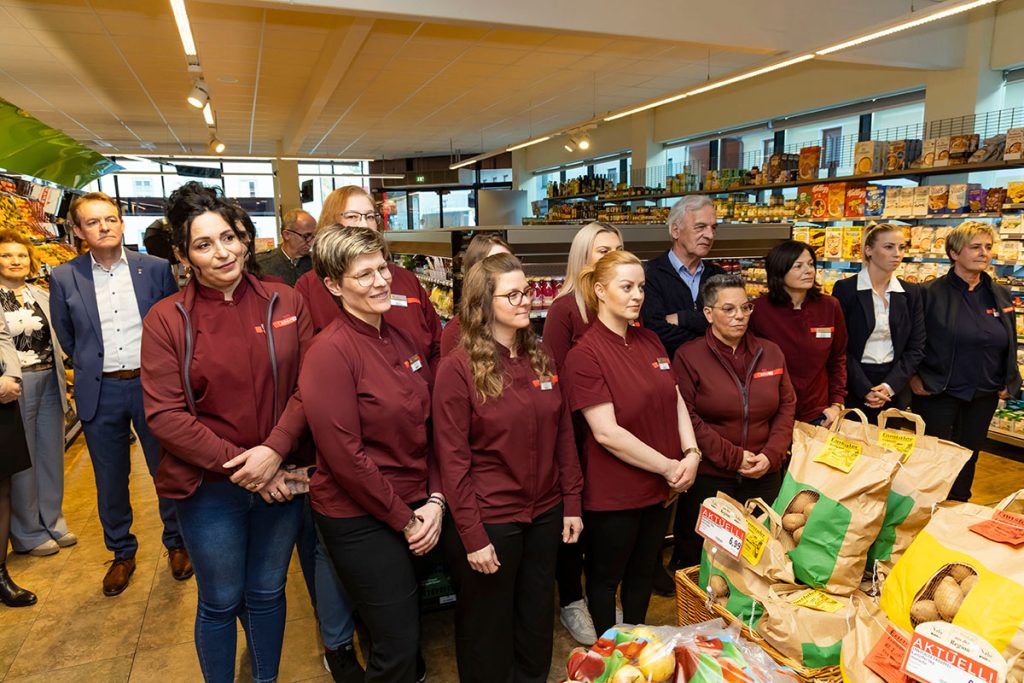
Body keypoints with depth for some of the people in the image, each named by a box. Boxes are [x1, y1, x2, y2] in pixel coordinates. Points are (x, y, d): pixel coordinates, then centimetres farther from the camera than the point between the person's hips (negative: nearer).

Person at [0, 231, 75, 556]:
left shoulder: (43, 296, 12)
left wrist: (64, 381, 12)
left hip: (50, 382, 5)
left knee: (51, 453, 12)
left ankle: (52, 521, 27)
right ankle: (28, 533, 19)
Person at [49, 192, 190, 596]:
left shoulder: (155, 268, -2)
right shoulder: (64, 278, -1)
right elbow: (65, 336, 13)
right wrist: (91, 366, 11)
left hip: (152, 384, -1)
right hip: (101, 392, 1)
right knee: (110, 480, 12)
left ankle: (176, 543, 30)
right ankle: (122, 553, 32)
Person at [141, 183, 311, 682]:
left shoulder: (285, 303, -4)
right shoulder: (166, 319, -7)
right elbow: (164, 414, -11)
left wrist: (274, 450, -18)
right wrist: (237, 464, -16)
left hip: (279, 480, 2)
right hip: (209, 489, -1)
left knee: (267, 594, 20)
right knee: (220, 603, 18)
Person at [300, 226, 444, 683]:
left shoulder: (404, 339, 3)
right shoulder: (330, 352, -18)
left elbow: (429, 426, 7)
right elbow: (345, 456, -19)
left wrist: (435, 500, -4)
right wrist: (404, 520, -12)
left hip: (416, 511, 7)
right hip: (360, 521, -6)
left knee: (408, 633, 23)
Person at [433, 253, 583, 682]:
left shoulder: (541, 359, 3)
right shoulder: (458, 367, -14)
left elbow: (563, 435, 7)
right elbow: (452, 459, -15)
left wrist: (572, 503, 4)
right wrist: (472, 535, -15)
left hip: (545, 514, 5)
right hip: (488, 520, -5)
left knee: (537, 622, 22)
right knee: (487, 631, 16)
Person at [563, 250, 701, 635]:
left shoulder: (650, 341, 4)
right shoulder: (585, 354, -18)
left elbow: (675, 399, 8)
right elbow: (607, 433, -22)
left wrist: (691, 454, -7)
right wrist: (668, 468, -16)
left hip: (663, 487, 7)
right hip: (613, 494, -6)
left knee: (644, 571, 24)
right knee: (606, 577, 15)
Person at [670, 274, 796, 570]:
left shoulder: (770, 352, 7)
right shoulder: (688, 356, -7)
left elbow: (787, 406, 8)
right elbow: (687, 417, -13)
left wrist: (771, 455, -6)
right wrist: (733, 457, -15)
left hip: (765, 476, 4)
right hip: (708, 478, -4)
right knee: (701, 559, 8)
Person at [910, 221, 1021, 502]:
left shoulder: (1001, 296, 6)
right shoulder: (931, 293, -11)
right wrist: (914, 378, -9)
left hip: (984, 396, 5)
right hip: (937, 394, -5)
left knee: (968, 458, 15)